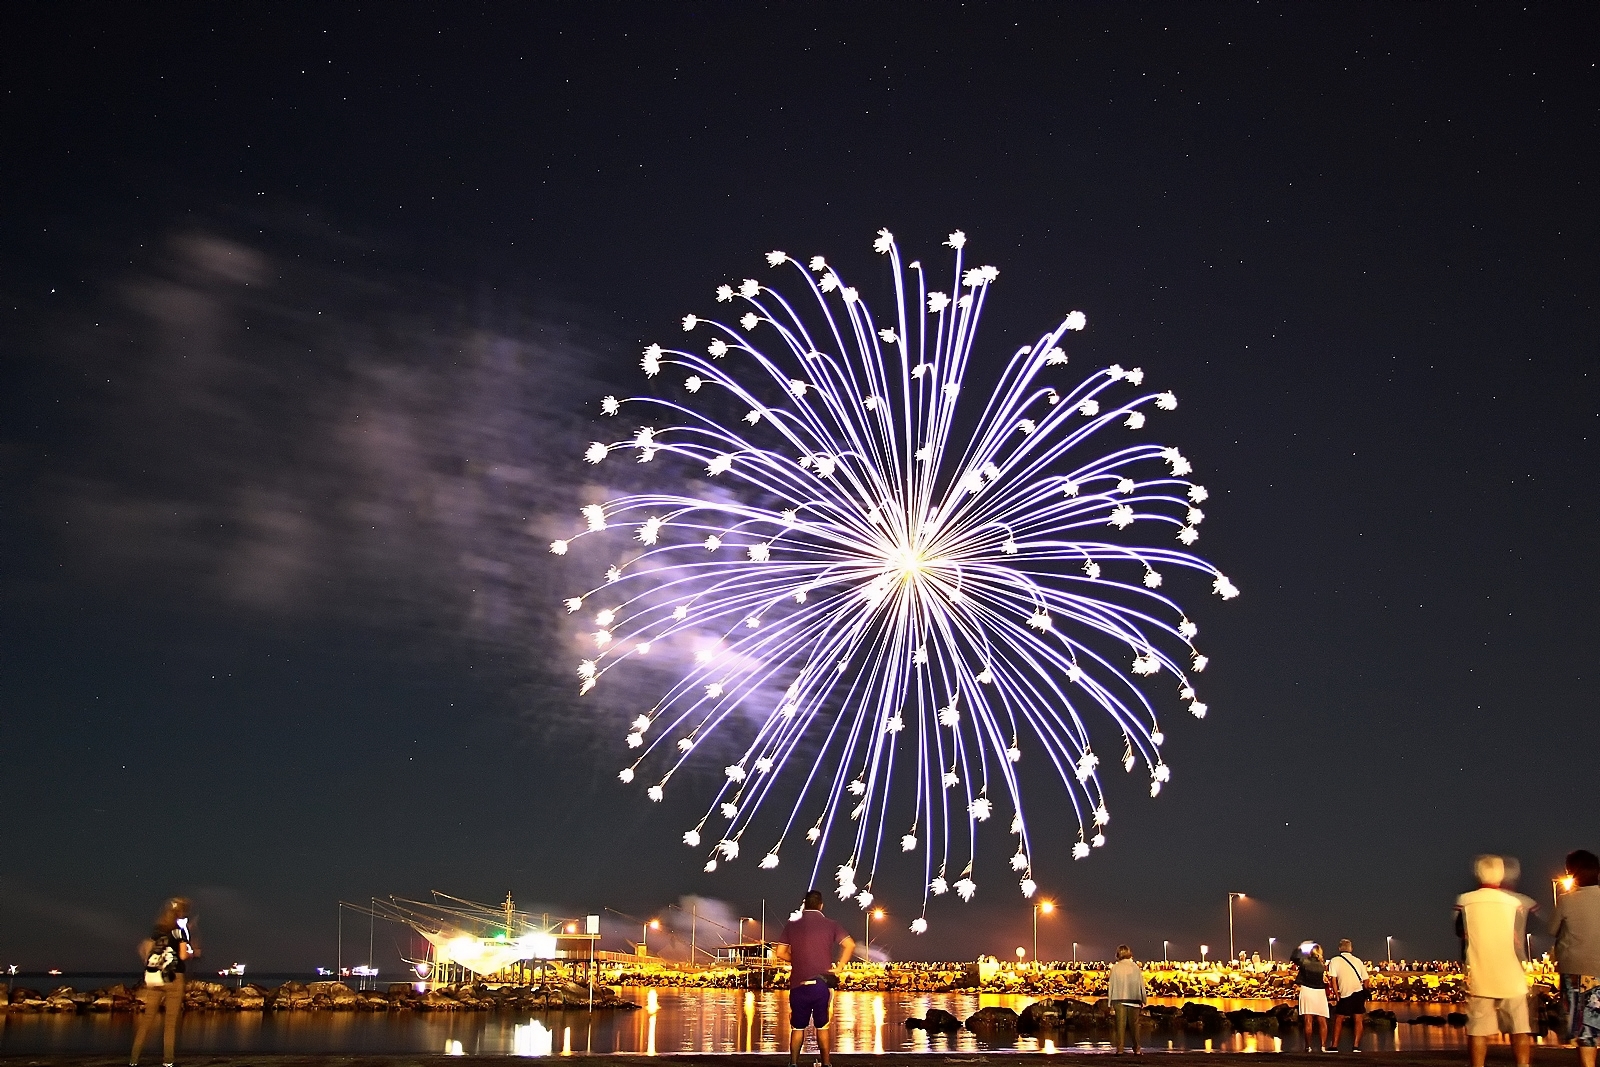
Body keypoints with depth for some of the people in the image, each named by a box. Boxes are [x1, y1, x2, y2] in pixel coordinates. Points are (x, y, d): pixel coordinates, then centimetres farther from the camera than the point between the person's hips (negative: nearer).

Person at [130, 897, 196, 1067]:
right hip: (173, 979, -4)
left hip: (153, 980, 4)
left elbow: (143, 950, 12)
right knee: (171, 1023, 1)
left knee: (146, 1021, 7)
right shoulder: (180, 930, -3)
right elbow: (183, 955, -8)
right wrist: (194, 953, 11)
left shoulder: (156, 930, 11)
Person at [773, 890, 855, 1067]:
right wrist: (839, 967, -4)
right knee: (822, 1026, 10)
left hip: (799, 984, 0)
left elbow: (780, 952, -1)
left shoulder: (791, 925, 2)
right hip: (822, 984, 0)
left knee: (797, 1027, 10)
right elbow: (850, 945, -10)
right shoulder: (830, 925, 1)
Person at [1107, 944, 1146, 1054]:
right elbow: (1141, 984, 4)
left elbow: (1111, 986, 0)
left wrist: (1110, 1004, 4)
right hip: (1133, 1000, 1)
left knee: (1120, 1025, 0)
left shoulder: (1115, 968, 0)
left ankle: (1119, 1049, -6)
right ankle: (1136, 1049, 8)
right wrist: (1143, 1001, 11)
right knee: (1134, 1025, 8)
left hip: (1119, 1000, -1)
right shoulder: (1135, 967, 2)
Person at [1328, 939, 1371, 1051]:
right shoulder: (1358, 961, 15)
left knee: (1338, 1020, 8)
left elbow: (1333, 979, -5)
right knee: (1358, 1020, 7)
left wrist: (1337, 995, 0)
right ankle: (1356, 1046, 0)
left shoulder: (1335, 961, 5)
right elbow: (1365, 980, 13)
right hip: (1359, 992, 3)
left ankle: (1334, 1046, 6)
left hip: (1345, 994, -2)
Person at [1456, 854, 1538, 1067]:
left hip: (1479, 977, 0)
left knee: (1477, 1031, 2)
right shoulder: (1515, 901, -3)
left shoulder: (1464, 901, -1)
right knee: (1520, 1029, 6)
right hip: (1510, 976, 0)